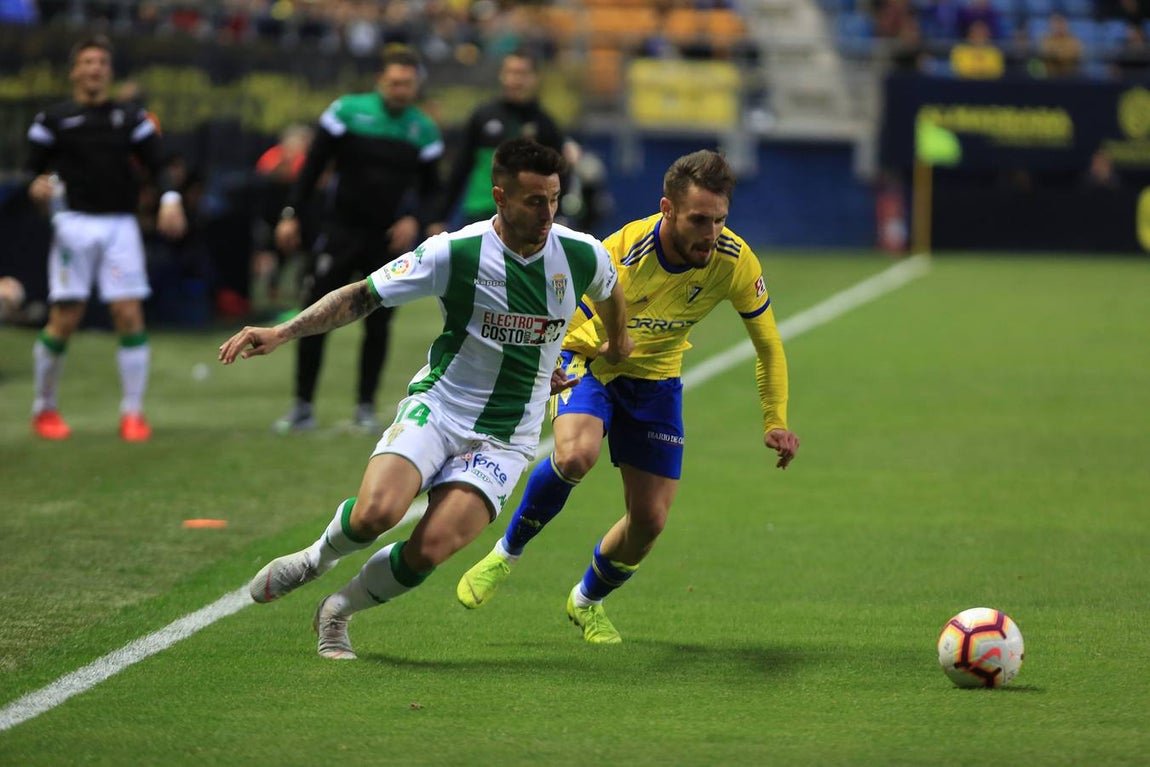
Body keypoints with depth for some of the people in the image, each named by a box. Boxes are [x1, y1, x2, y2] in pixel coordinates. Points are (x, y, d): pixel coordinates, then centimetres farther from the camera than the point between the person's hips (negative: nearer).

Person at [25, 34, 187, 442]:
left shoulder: (130, 117, 10)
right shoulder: (54, 119, 5)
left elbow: (157, 164, 7)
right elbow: (36, 168, 6)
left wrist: (169, 200, -10)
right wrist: (40, 185, -17)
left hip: (120, 225, 2)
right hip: (74, 222, -1)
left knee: (129, 315, -6)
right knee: (64, 319, -3)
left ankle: (133, 412, 1)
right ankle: (44, 408, 13)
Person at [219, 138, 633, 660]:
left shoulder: (583, 255, -5)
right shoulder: (457, 252, -13)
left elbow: (610, 289, 20)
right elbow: (363, 296, -9)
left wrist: (616, 344, 37)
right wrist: (283, 332, -20)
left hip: (504, 440, 2)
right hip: (437, 407, -2)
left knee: (430, 549, -19)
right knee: (376, 513, -28)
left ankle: (339, 610, 10)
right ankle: (317, 558, 9)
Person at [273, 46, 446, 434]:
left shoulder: (424, 129, 2)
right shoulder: (348, 111, -6)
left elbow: (430, 187, 9)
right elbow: (313, 166, -1)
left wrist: (416, 219, -10)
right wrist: (291, 215, -6)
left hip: (389, 240, 2)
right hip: (342, 229, -2)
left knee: (377, 325, 2)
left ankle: (365, 407, 14)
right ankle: (303, 407, 3)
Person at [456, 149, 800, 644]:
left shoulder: (734, 262, -21)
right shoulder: (621, 255, -33)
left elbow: (767, 342, -3)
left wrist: (776, 421, -6)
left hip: (656, 380, 4)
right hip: (588, 361, -4)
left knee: (649, 520, -1)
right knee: (576, 455, -35)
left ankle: (587, 602, 32)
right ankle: (508, 552, -6)